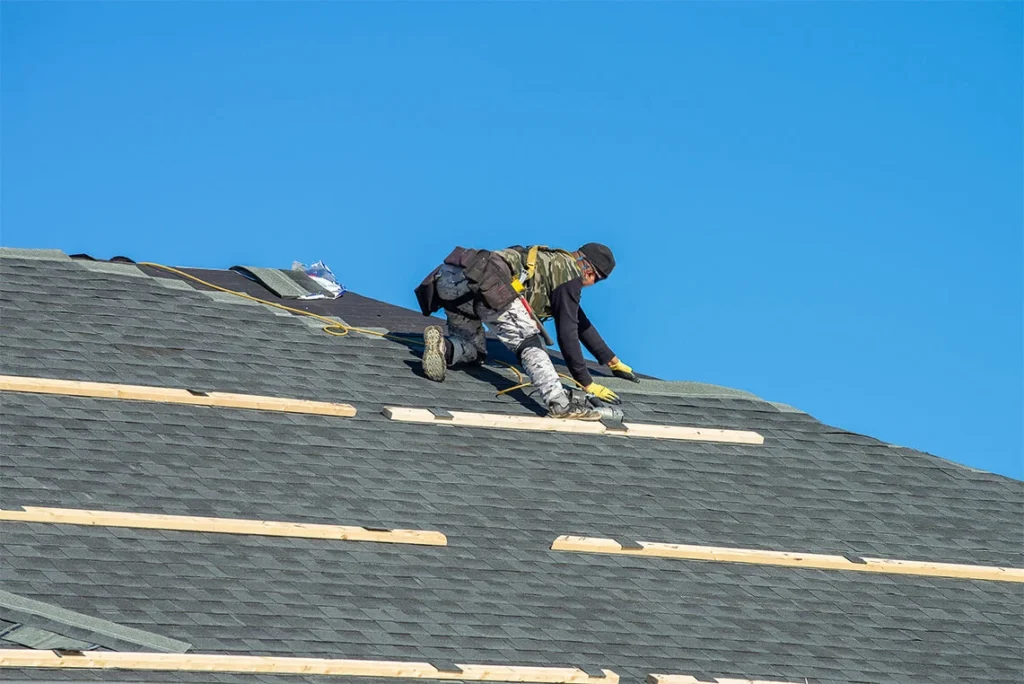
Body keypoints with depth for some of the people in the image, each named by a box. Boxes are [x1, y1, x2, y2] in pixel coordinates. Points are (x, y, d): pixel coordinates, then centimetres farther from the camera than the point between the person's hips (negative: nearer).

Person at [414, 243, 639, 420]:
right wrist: (587, 384, 7)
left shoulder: (553, 262, 35)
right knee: (528, 341, -10)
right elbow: (567, 333, 2)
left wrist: (613, 361, 52)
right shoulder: (571, 274, 8)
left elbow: (580, 322, 45)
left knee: (472, 350, 23)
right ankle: (559, 402, -28)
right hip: (483, 280, -9)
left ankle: (442, 346, -9)